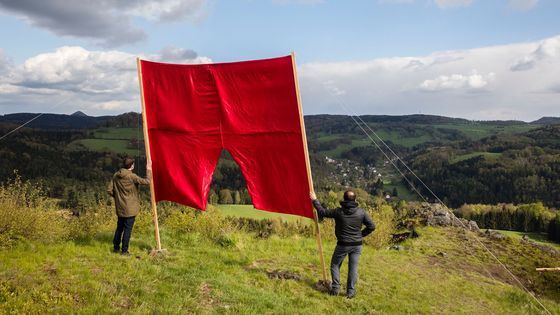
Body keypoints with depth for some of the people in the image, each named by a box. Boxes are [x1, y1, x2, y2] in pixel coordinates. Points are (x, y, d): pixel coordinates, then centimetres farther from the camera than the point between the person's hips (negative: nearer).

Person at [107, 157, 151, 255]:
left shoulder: (116, 175, 2)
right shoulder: (132, 176, -16)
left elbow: (109, 190, 3)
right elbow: (146, 181, -18)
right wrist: (149, 170, -5)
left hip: (119, 208, 6)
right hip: (130, 208, -6)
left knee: (119, 227, 19)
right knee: (128, 229, 1)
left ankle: (116, 247, 28)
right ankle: (124, 250, 4)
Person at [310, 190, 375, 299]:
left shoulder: (338, 212, -12)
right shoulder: (361, 212, -6)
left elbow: (323, 212, -1)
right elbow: (371, 226, -4)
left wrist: (315, 200, 10)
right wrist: (361, 234, 8)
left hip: (343, 245, -2)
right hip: (357, 245, 2)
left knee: (335, 265, 14)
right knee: (353, 267, 9)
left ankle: (335, 288, 9)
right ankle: (350, 291, 11)